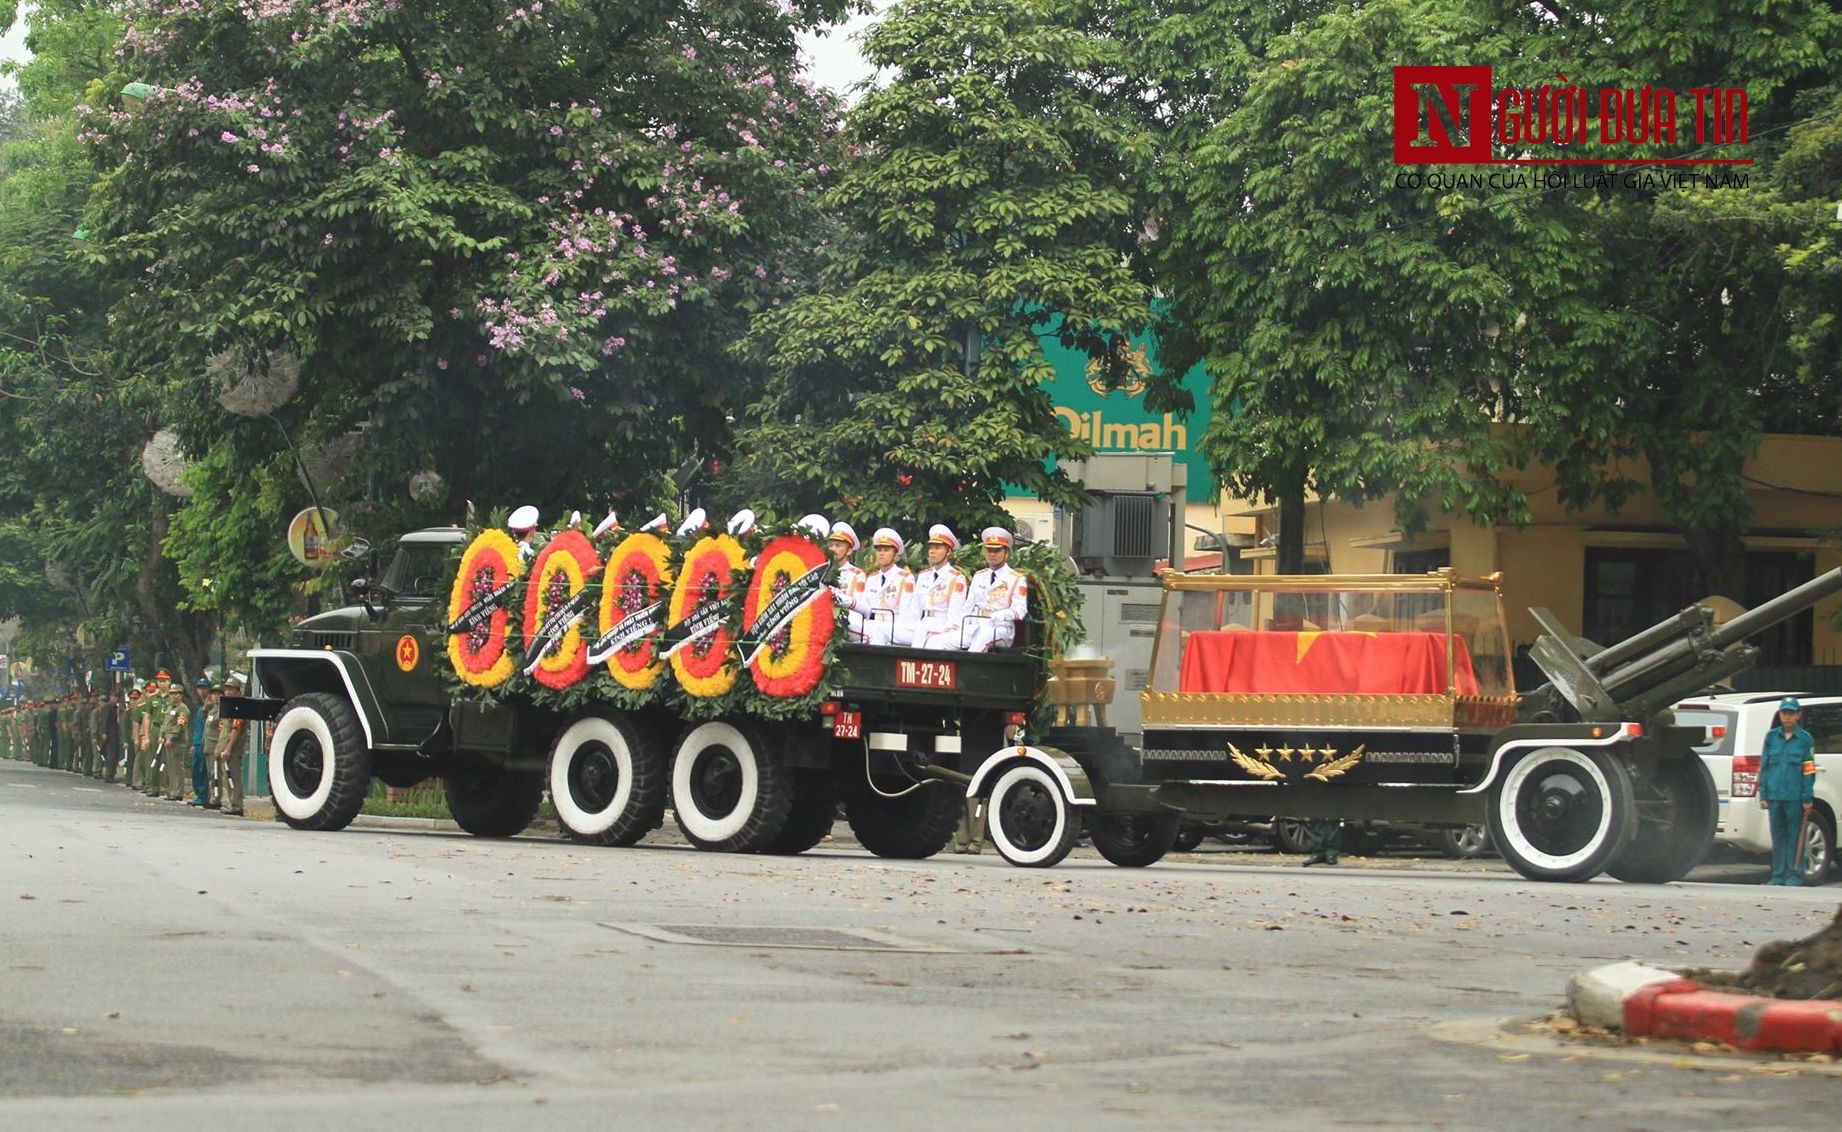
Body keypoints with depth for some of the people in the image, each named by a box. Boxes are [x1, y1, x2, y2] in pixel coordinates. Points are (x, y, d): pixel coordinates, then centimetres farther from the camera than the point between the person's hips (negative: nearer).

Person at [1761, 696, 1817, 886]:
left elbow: (1809, 771, -1)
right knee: (1778, 836, 8)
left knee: (1795, 836, -1)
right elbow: (1763, 767, 11)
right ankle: (1779, 875, 15)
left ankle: (1795, 875, 6)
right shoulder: (1771, 737, 10)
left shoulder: (1806, 740, 2)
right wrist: (1763, 795, 6)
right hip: (1774, 796, 3)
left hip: (1795, 797, -3)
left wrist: (1808, 798, -6)